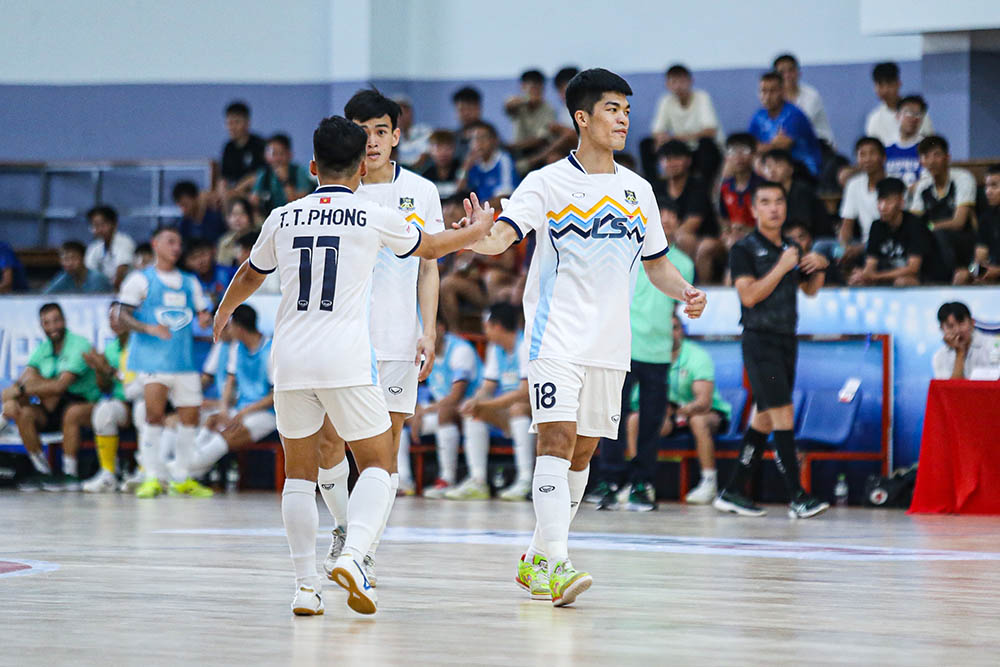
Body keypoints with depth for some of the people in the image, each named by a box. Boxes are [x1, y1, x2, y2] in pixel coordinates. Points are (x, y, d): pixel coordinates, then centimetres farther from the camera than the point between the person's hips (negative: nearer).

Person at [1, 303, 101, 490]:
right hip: (53, 411, 6)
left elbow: (61, 385, -23)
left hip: (86, 405, -6)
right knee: (23, 413, -19)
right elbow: (22, 381, -2)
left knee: (72, 412, -39)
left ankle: (70, 474, -29)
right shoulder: (43, 349, 8)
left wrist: (21, 389, -24)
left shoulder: (80, 345, -13)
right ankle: (43, 473, -13)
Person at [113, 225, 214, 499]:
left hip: (184, 360, 5)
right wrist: (149, 328, -21)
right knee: (154, 414, -14)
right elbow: (121, 316, -5)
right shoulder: (140, 279, 2)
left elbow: (203, 310, 21)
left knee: (191, 415, 3)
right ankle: (152, 477, -10)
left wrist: (205, 319, -4)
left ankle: (182, 478, 14)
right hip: (152, 360, -5)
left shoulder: (190, 282, 18)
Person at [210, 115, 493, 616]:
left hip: (290, 358, 3)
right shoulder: (374, 218, 1)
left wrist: (223, 313, 49)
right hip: (347, 360, -3)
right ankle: (353, 555, -18)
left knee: (299, 474, 14)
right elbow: (431, 247, 20)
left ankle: (306, 584, 6)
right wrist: (477, 229, 41)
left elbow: (249, 276, 27)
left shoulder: (283, 218, 9)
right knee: (376, 467, 6)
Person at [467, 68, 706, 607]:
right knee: (557, 440, -17)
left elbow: (656, 263, 21)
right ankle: (555, 564, -23)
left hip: (610, 343, 6)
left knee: (582, 452, 9)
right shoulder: (548, 183, -4)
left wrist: (685, 292, 1)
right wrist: (475, 237, -38)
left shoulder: (637, 190, 11)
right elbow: (500, 237, -15)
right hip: (555, 336, -5)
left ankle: (537, 559, 22)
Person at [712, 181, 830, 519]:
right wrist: (782, 267, -19)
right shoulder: (744, 249, -6)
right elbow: (749, 295, -17)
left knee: (764, 419, 9)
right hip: (760, 341, -7)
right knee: (783, 414, -14)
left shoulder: (791, 248, 14)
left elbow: (810, 290, 25)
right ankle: (797, 497, -16)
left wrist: (818, 268, 5)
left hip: (786, 340, 7)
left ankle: (733, 491, 15)